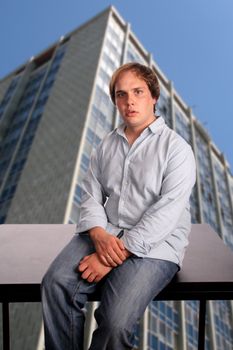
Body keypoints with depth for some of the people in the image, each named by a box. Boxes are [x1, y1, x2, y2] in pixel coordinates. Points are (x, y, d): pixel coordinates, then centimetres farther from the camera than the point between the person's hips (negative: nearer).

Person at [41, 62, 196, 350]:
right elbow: (90, 196, 9)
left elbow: (165, 214, -13)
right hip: (104, 233, 5)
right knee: (55, 283, -22)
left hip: (153, 245, -4)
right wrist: (99, 235, -12)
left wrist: (117, 254, -18)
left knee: (115, 321, -26)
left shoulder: (176, 148, -4)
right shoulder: (107, 145, 14)